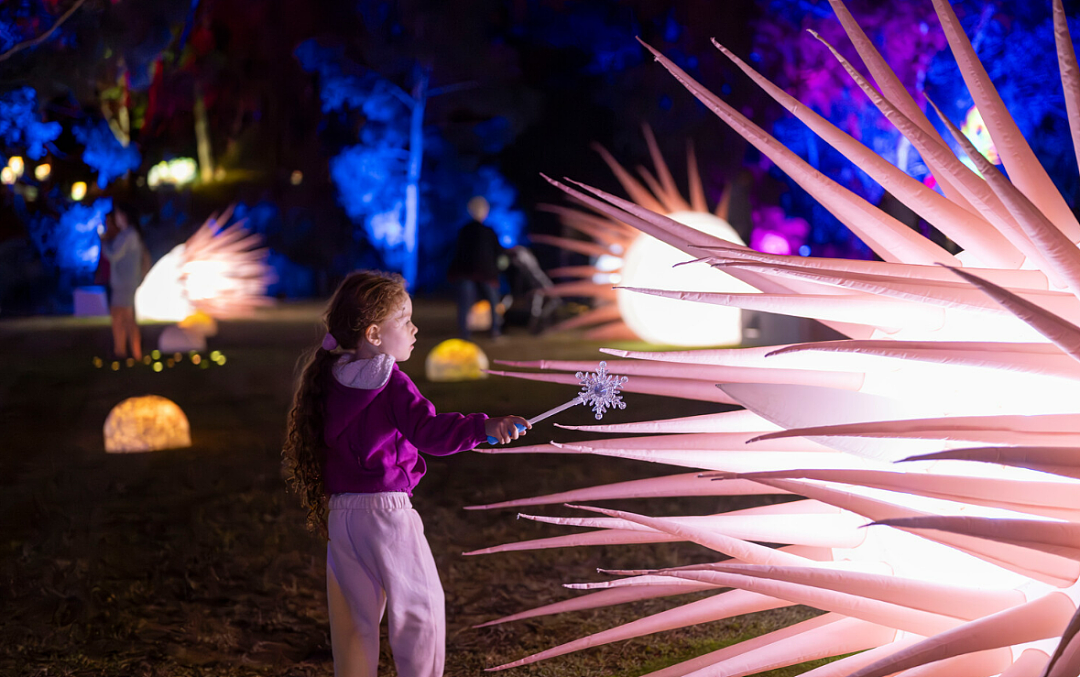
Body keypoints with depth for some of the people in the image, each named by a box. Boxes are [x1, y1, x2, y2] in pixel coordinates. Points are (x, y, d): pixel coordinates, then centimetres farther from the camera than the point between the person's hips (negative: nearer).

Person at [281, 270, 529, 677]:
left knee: (354, 617, 14)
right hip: (386, 509, -7)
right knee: (421, 606, 6)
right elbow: (430, 432, -27)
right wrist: (483, 427, -37)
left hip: (340, 514, 7)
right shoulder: (391, 384, -14)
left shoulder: (330, 382, 8)